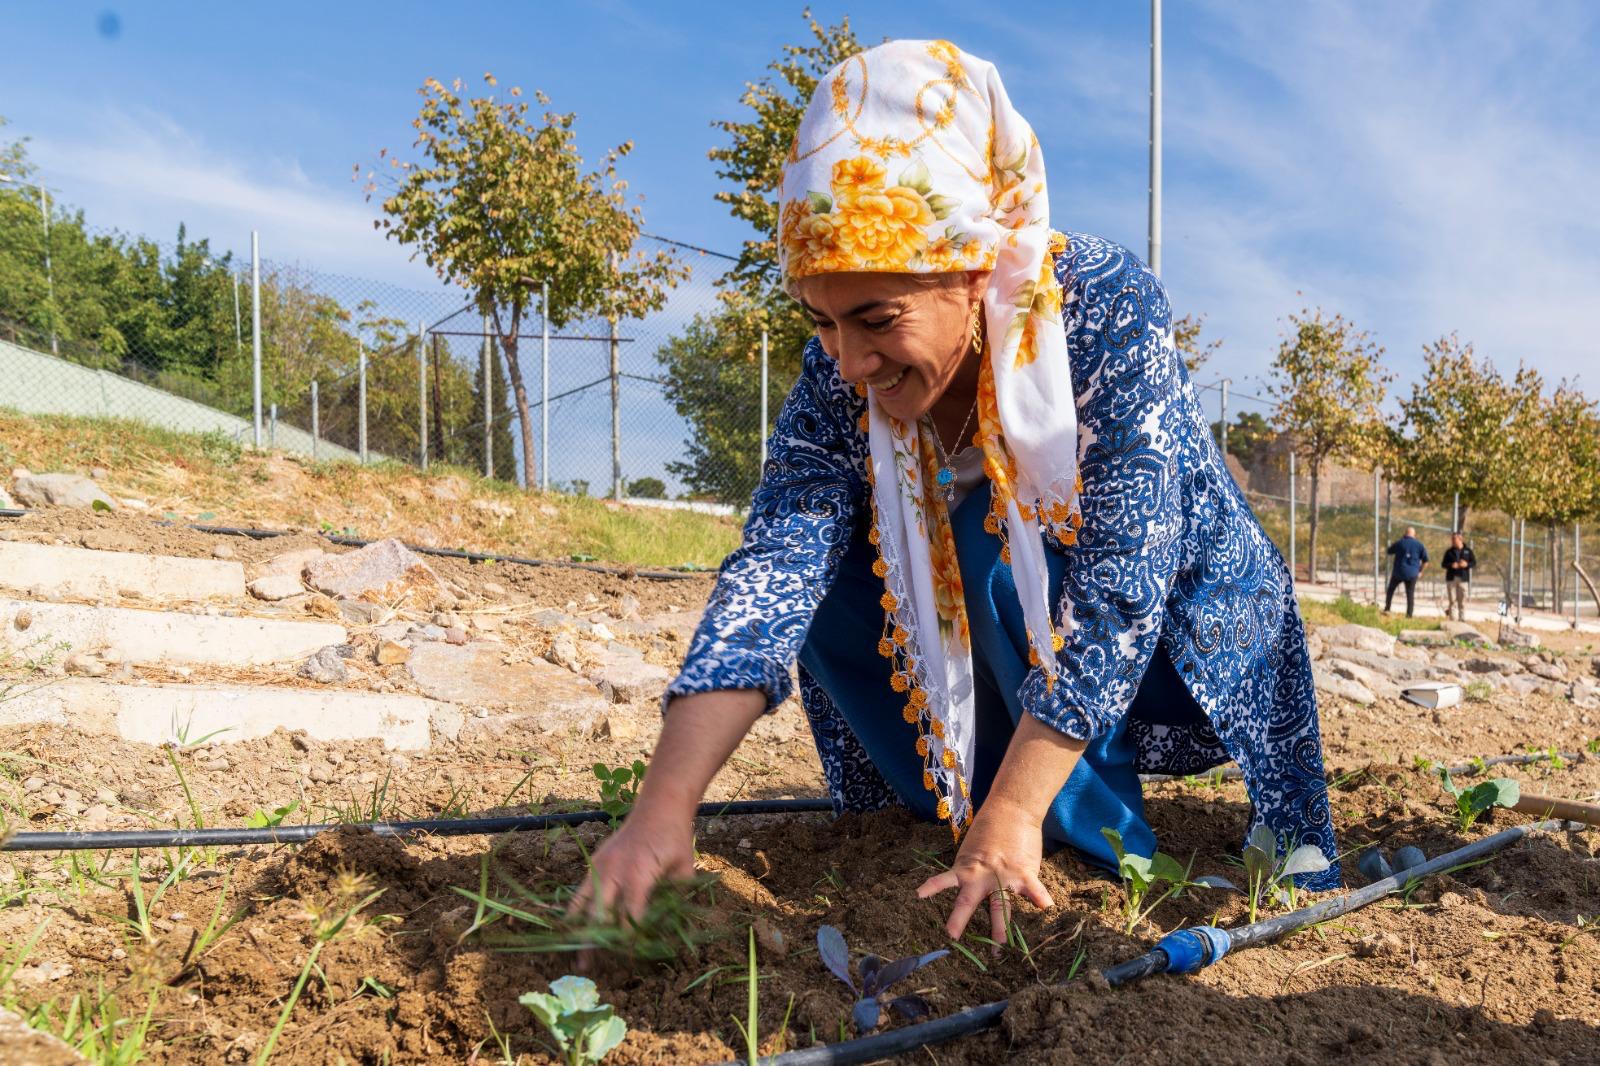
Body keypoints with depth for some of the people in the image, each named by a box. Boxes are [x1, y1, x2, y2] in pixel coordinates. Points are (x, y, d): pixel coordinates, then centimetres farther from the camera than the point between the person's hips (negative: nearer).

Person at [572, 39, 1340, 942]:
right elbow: (768, 576, -32)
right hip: (1005, 647, 4)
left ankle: (1105, 842, -14)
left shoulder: (1108, 309, -31)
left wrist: (1013, 811, -41)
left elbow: (1118, 590, -36)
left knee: (999, 540, -31)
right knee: (826, 581, -17)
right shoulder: (840, 379, -21)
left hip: (1175, 623, -3)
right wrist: (666, 805, -43)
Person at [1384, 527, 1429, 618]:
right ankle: (1409, 615, 1)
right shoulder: (1419, 545, -2)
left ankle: (1387, 609, 14)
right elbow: (1426, 560, 0)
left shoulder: (1399, 543, -5)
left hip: (1398, 572, 0)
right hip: (1412, 574, 1)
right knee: (1410, 595, 6)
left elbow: (1389, 551, 12)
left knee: (1390, 590, 19)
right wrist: (1420, 571, 12)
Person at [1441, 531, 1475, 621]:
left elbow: (1474, 562, 7)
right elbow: (1443, 564, 7)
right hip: (1451, 578, 1)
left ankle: (1462, 619, 3)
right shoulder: (1449, 551, 8)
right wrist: (1451, 565, -12)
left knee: (1462, 600, -1)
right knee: (1452, 600, 0)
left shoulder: (1468, 551, 5)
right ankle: (1453, 619, 3)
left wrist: (1467, 564, -12)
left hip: (1463, 579, -1)